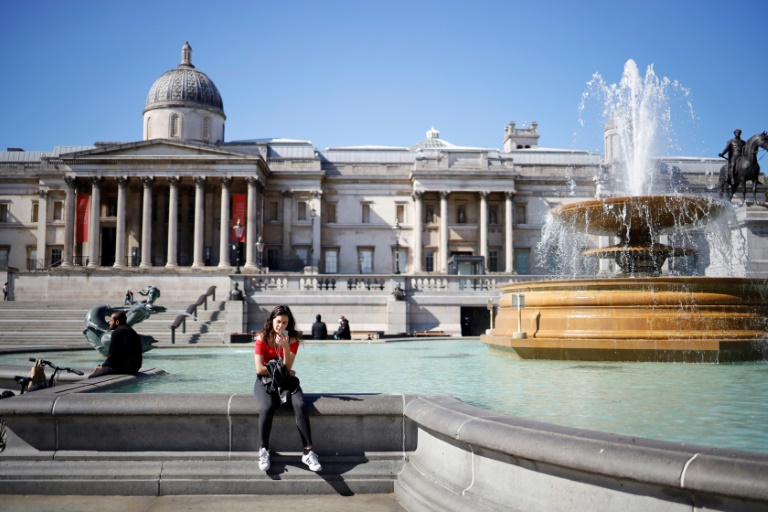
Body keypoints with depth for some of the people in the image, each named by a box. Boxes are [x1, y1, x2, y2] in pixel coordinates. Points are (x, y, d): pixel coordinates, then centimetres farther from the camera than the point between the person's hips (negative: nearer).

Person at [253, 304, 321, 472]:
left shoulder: (292, 339, 0)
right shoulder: (262, 338, -4)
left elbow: (287, 367, -9)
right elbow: (260, 369, -9)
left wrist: (285, 346, -24)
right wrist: (284, 372, -7)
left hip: (286, 380, 2)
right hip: (265, 381, -1)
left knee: (300, 405, -29)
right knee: (267, 408, -34)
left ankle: (308, 452, -28)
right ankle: (263, 451, -17)